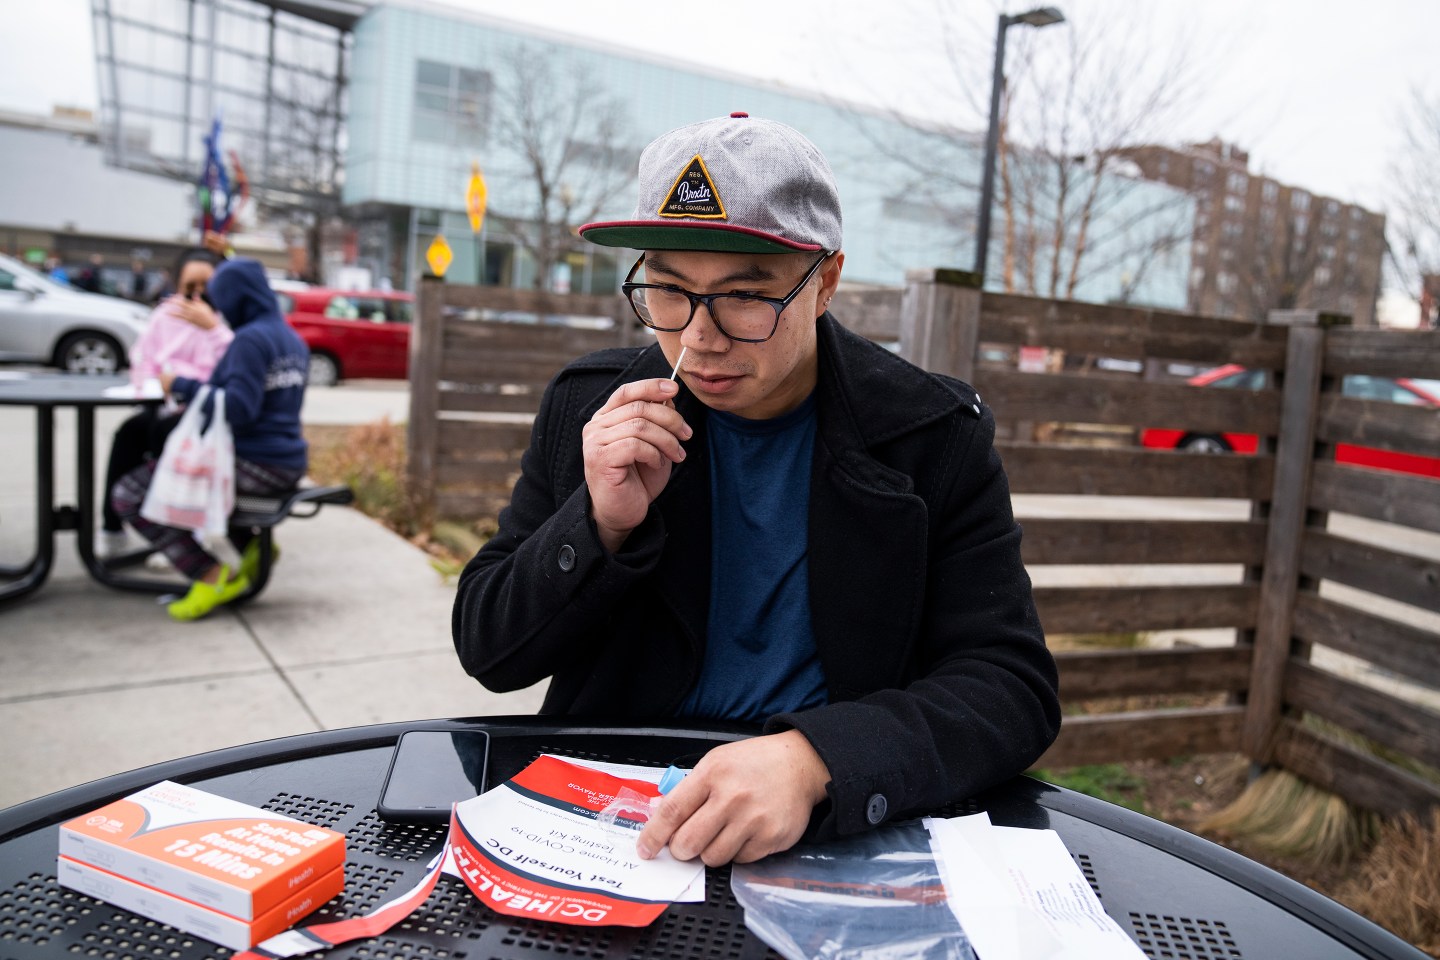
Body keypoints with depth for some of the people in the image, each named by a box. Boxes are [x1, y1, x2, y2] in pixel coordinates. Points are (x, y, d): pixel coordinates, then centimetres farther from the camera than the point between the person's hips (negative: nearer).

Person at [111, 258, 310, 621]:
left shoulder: (250, 339, -16)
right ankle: (246, 545, 19)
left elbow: (239, 409, -25)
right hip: (289, 464, 9)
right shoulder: (293, 340, 11)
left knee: (128, 495, -2)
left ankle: (214, 573, -7)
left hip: (254, 465, -9)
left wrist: (182, 386, -13)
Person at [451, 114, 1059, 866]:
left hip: (842, 827, 0)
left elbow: (1012, 687, -12)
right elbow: (486, 650, 2)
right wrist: (603, 523, -16)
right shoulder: (588, 407, 0)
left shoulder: (935, 437, -6)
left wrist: (815, 760, -29)